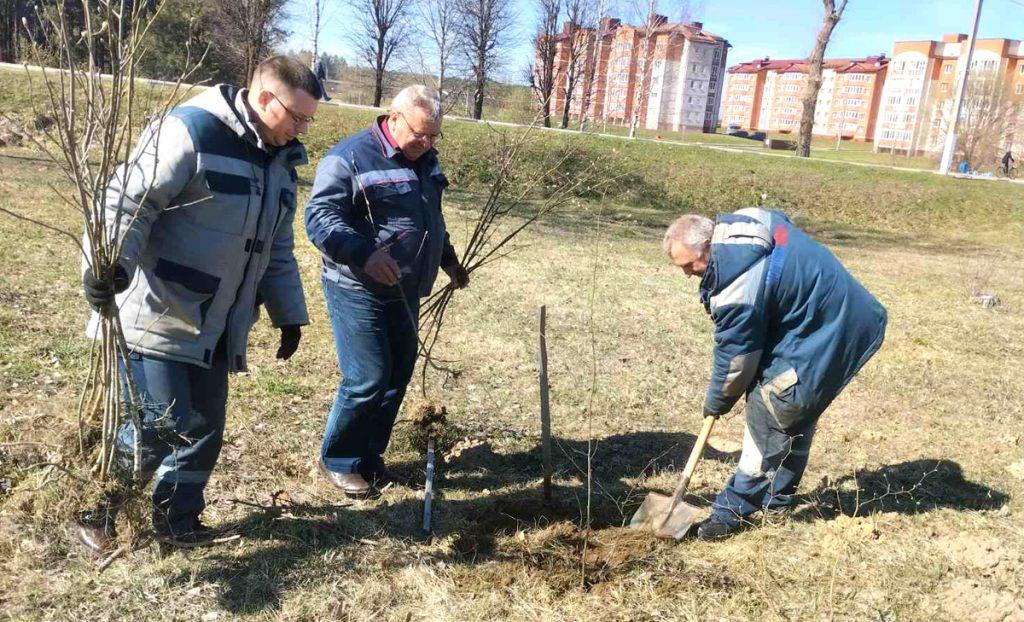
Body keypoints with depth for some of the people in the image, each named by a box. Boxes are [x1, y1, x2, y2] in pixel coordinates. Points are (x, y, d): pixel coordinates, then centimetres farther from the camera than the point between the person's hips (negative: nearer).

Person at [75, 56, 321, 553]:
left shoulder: (280, 162, 13)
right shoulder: (192, 130, -14)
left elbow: (277, 251, 20)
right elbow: (128, 198, -19)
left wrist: (289, 315, 20)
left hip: (216, 328, 8)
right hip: (156, 317, -8)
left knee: (206, 427, 11)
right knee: (161, 424, -7)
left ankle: (177, 520, 30)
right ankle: (97, 513, 18)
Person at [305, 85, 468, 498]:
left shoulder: (424, 159, 12)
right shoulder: (350, 157, -14)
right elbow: (320, 216, -21)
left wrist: (448, 259, 26)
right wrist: (364, 254, -35)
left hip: (404, 293, 8)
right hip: (358, 291, -8)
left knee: (398, 375, 11)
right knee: (368, 379, -8)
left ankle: (369, 456, 28)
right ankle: (337, 460, 14)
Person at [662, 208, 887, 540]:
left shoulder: (738, 285, -29)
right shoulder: (736, 223, -3)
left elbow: (735, 355, -18)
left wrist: (717, 401, 1)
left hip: (824, 336, -11)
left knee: (767, 416, -5)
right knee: (795, 417, 19)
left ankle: (734, 509, 4)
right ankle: (777, 496, 33)